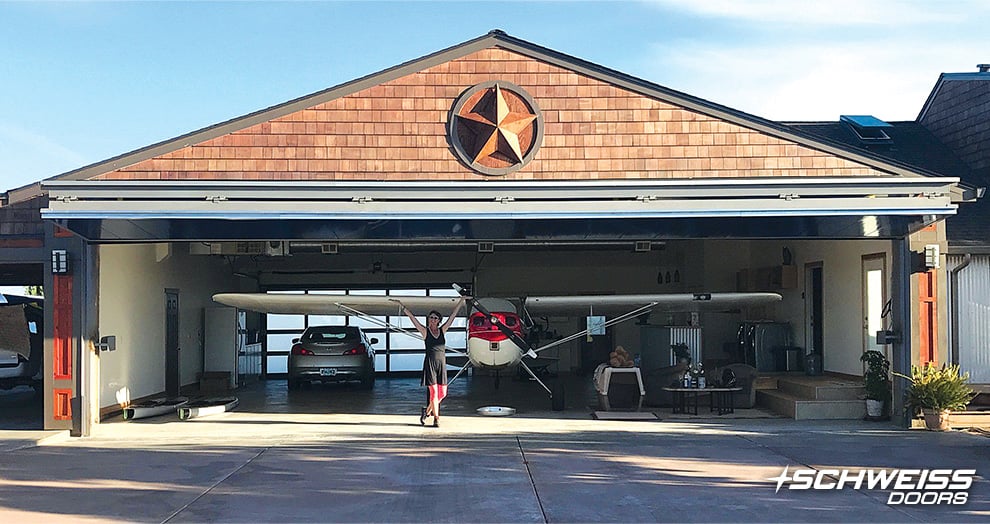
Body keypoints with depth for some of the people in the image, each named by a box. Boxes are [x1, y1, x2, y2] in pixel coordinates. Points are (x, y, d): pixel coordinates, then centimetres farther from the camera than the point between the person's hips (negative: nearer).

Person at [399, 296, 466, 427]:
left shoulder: (442, 330, 10)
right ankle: (436, 418, 1)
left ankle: (427, 411, 23)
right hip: (430, 363, -4)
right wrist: (402, 306, -7)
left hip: (442, 364, 4)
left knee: (442, 392, 3)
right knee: (433, 391, -5)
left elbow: (452, 315, 13)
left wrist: (461, 301, 14)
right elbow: (412, 318, -2)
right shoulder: (425, 331, 2)